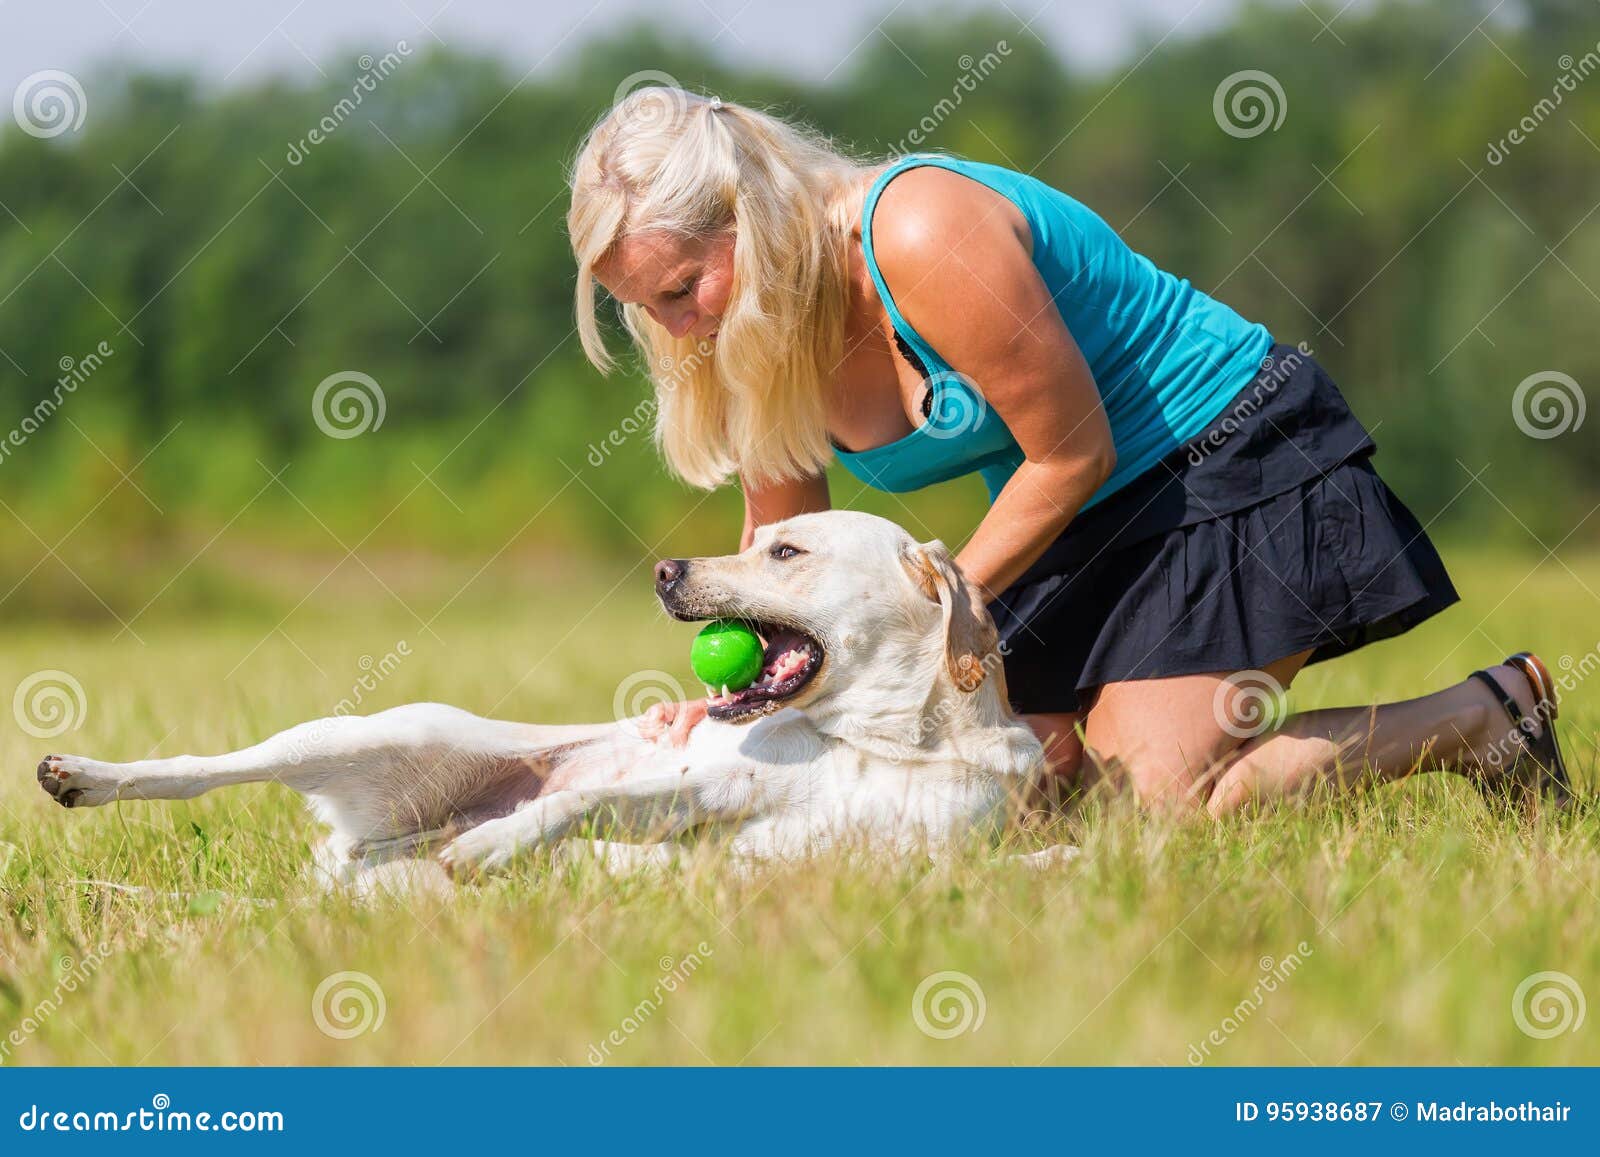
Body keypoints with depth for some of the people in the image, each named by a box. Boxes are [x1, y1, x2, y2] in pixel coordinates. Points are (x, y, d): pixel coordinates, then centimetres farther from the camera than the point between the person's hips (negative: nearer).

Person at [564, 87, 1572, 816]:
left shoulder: (923, 239, -31)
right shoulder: (754, 335, -5)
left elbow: (1073, 452, -23)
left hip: (1232, 454, -8)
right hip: (1081, 523, 8)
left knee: (1164, 800, -15)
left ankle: (1493, 712, 2)